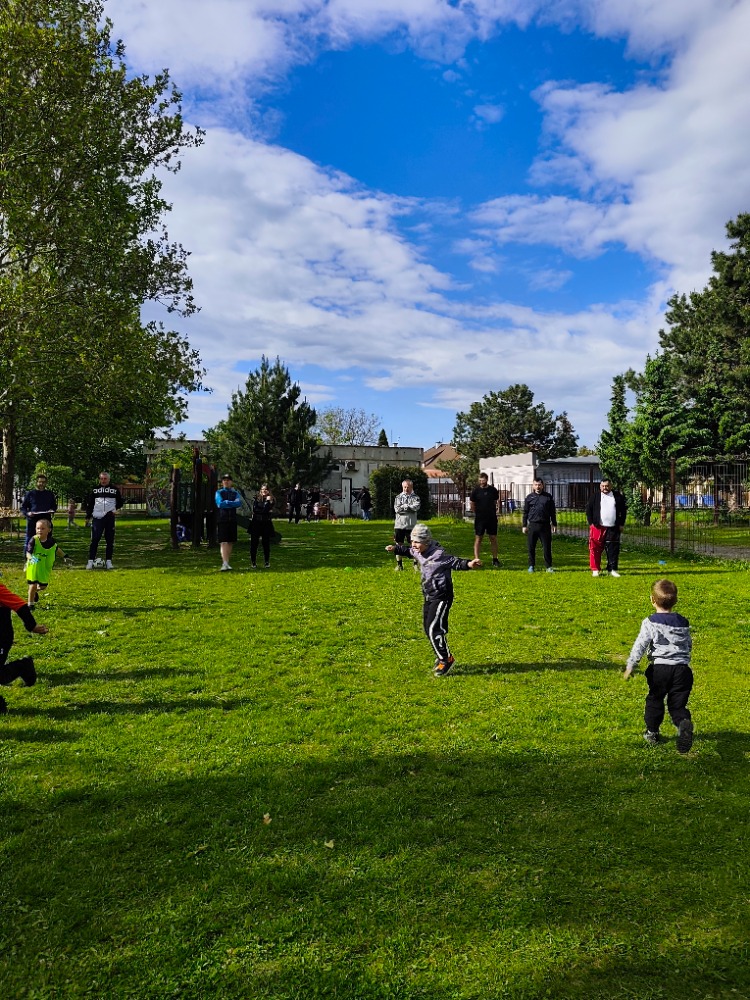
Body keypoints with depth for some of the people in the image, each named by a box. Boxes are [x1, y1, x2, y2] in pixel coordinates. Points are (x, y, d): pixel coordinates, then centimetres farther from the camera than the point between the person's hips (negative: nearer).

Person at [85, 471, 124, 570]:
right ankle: (91, 561, -2)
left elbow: (120, 501, 17)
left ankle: (108, 561, 10)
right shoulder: (95, 490, 9)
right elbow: (89, 503, 12)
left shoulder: (114, 489, 8)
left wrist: (117, 509, -1)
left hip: (110, 518, 1)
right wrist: (88, 516, 4)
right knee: (95, 540, -5)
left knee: (110, 541, 3)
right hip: (97, 518, -1)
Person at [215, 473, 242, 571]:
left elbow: (239, 503, -8)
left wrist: (226, 502, -13)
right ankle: (224, 564, -19)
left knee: (231, 542, 7)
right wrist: (232, 503, -9)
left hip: (232, 520, 4)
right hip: (222, 520, -3)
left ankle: (227, 563, 16)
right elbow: (220, 504, -13)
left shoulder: (235, 493, 11)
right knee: (223, 542, -11)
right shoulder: (219, 492, 4)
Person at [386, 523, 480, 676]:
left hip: (441, 597, -9)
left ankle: (446, 659, 0)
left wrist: (469, 564, -44)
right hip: (429, 597, 9)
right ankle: (441, 656, 31)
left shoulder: (438, 554, -21)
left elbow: (455, 562, -27)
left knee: (434, 628, -13)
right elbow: (408, 550, 26)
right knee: (428, 628, 14)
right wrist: (395, 549, 36)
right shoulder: (417, 552, 4)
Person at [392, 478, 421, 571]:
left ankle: (416, 564, 10)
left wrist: (404, 506, -10)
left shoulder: (415, 497, 3)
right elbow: (397, 509, -8)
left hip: (411, 525, -2)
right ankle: (399, 564, 15)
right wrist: (409, 507, -10)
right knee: (398, 544, 6)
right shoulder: (398, 497, 8)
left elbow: (416, 507, -16)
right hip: (399, 525, 2)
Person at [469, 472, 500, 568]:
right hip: (480, 519, -2)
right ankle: (476, 559, 1)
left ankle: (495, 559, 16)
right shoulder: (476, 490, -2)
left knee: (493, 539, 6)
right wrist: (476, 513, 8)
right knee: (478, 539, -2)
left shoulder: (493, 490, 3)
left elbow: (495, 502, 14)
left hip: (492, 518, 2)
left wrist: (494, 512, 10)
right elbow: (472, 504, 6)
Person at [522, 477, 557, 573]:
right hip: (533, 525, 1)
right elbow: (525, 512, 9)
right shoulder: (529, 497, 7)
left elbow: (552, 512, 10)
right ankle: (531, 566, 15)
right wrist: (524, 525, 5)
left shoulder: (548, 497, 7)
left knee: (547, 547, 2)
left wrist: (554, 524, 6)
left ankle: (549, 566, 10)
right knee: (531, 547, 4)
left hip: (545, 525, 0)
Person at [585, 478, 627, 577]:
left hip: (613, 528, 1)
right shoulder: (595, 497, 5)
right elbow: (588, 510, 5)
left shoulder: (618, 496, 8)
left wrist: (621, 524, 5)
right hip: (598, 528, -1)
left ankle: (613, 569, 10)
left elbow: (623, 510, 11)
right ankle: (595, 570, 5)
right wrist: (591, 523, -3)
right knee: (596, 549, -3)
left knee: (613, 549, 2)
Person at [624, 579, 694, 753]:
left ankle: (652, 732, 28)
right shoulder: (683, 622, 11)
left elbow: (640, 646, -10)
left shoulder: (650, 622, -4)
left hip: (659, 668, -3)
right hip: (682, 669, 3)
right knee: (677, 705, 8)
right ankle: (684, 722, -23)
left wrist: (630, 666, -7)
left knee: (654, 700, 18)